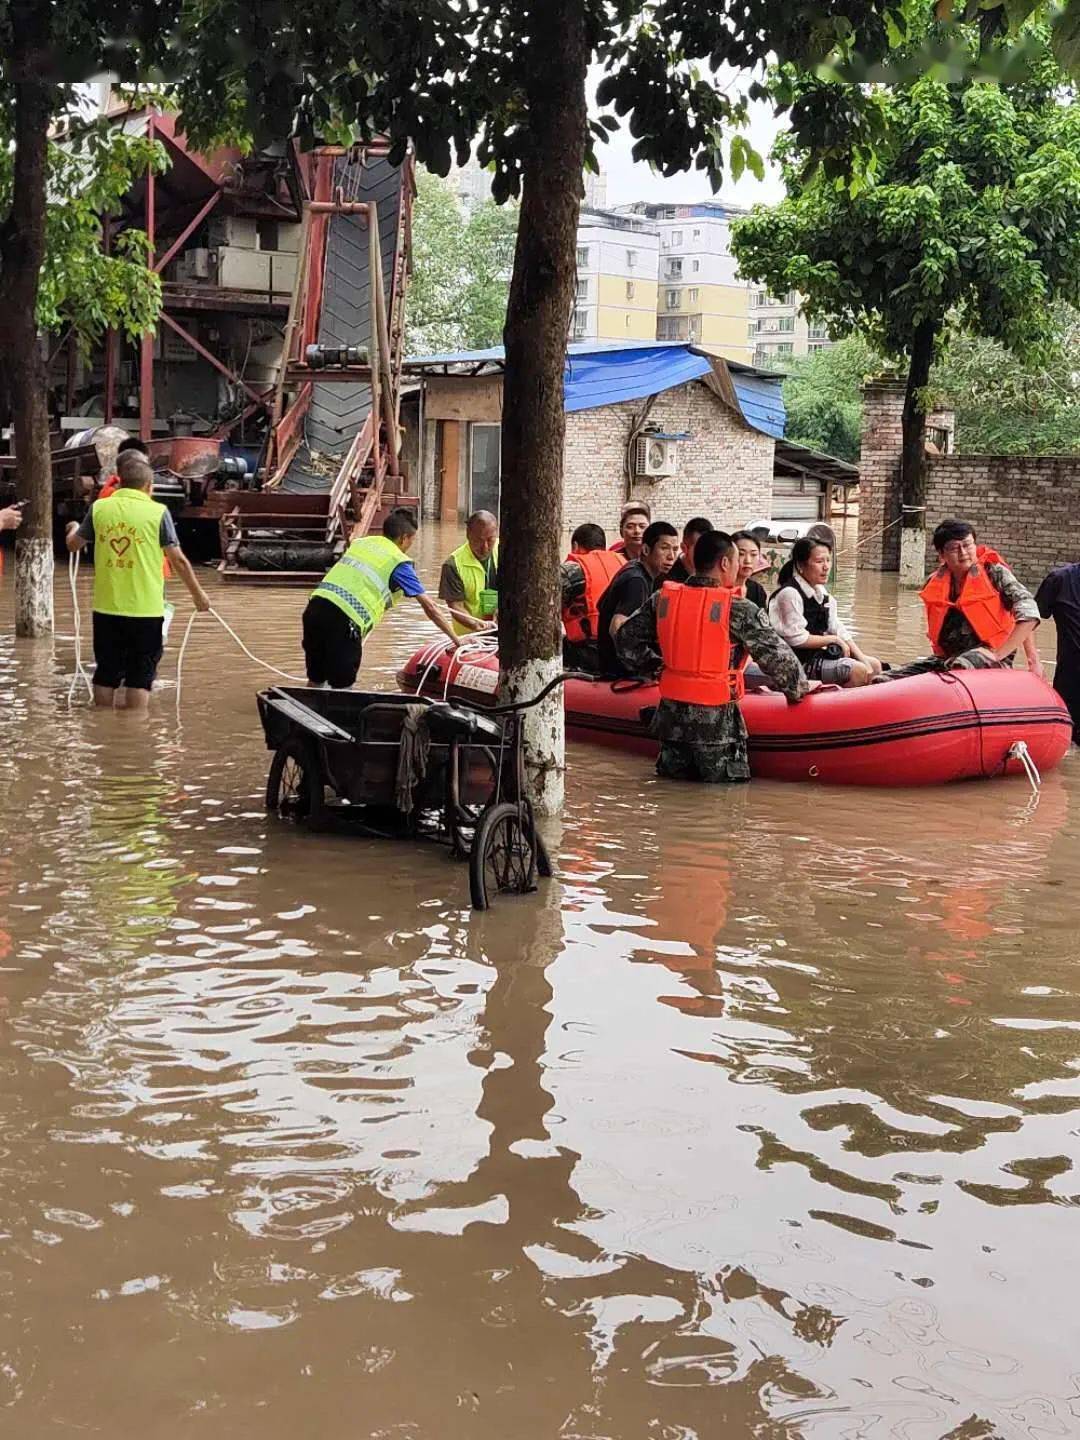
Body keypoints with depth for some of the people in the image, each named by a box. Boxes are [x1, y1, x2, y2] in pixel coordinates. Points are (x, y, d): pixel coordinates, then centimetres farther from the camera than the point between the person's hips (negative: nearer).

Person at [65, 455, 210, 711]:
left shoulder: (99, 508, 1)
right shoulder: (158, 512, -7)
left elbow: (73, 545, 15)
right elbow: (178, 559, -5)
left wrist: (74, 528, 38)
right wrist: (197, 593, 9)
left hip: (106, 607, 3)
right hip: (145, 609, -3)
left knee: (106, 675, 14)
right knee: (140, 678, 5)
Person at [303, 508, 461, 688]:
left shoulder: (360, 543, 22)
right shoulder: (399, 562, 4)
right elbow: (429, 607, 4)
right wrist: (455, 638, 11)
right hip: (344, 619, -6)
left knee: (315, 681, 19)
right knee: (341, 687, 4)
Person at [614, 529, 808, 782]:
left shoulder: (662, 600, 2)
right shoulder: (739, 610, -11)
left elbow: (626, 639, 10)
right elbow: (778, 657, -6)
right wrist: (799, 689, 11)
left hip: (672, 712, 5)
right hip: (716, 718, -5)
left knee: (674, 774, 21)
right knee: (731, 781, 7)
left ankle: (673, 761, 1)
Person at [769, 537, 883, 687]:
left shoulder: (821, 592, 12)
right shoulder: (790, 594, -18)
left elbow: (838, 630, 12)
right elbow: (796, 638, -21)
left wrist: (861, 658, 1)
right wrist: (833, 640, -9)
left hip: (820, 654, 10)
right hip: (801, 662, -10)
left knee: (874, 665, 9)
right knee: (857, 670, -23)